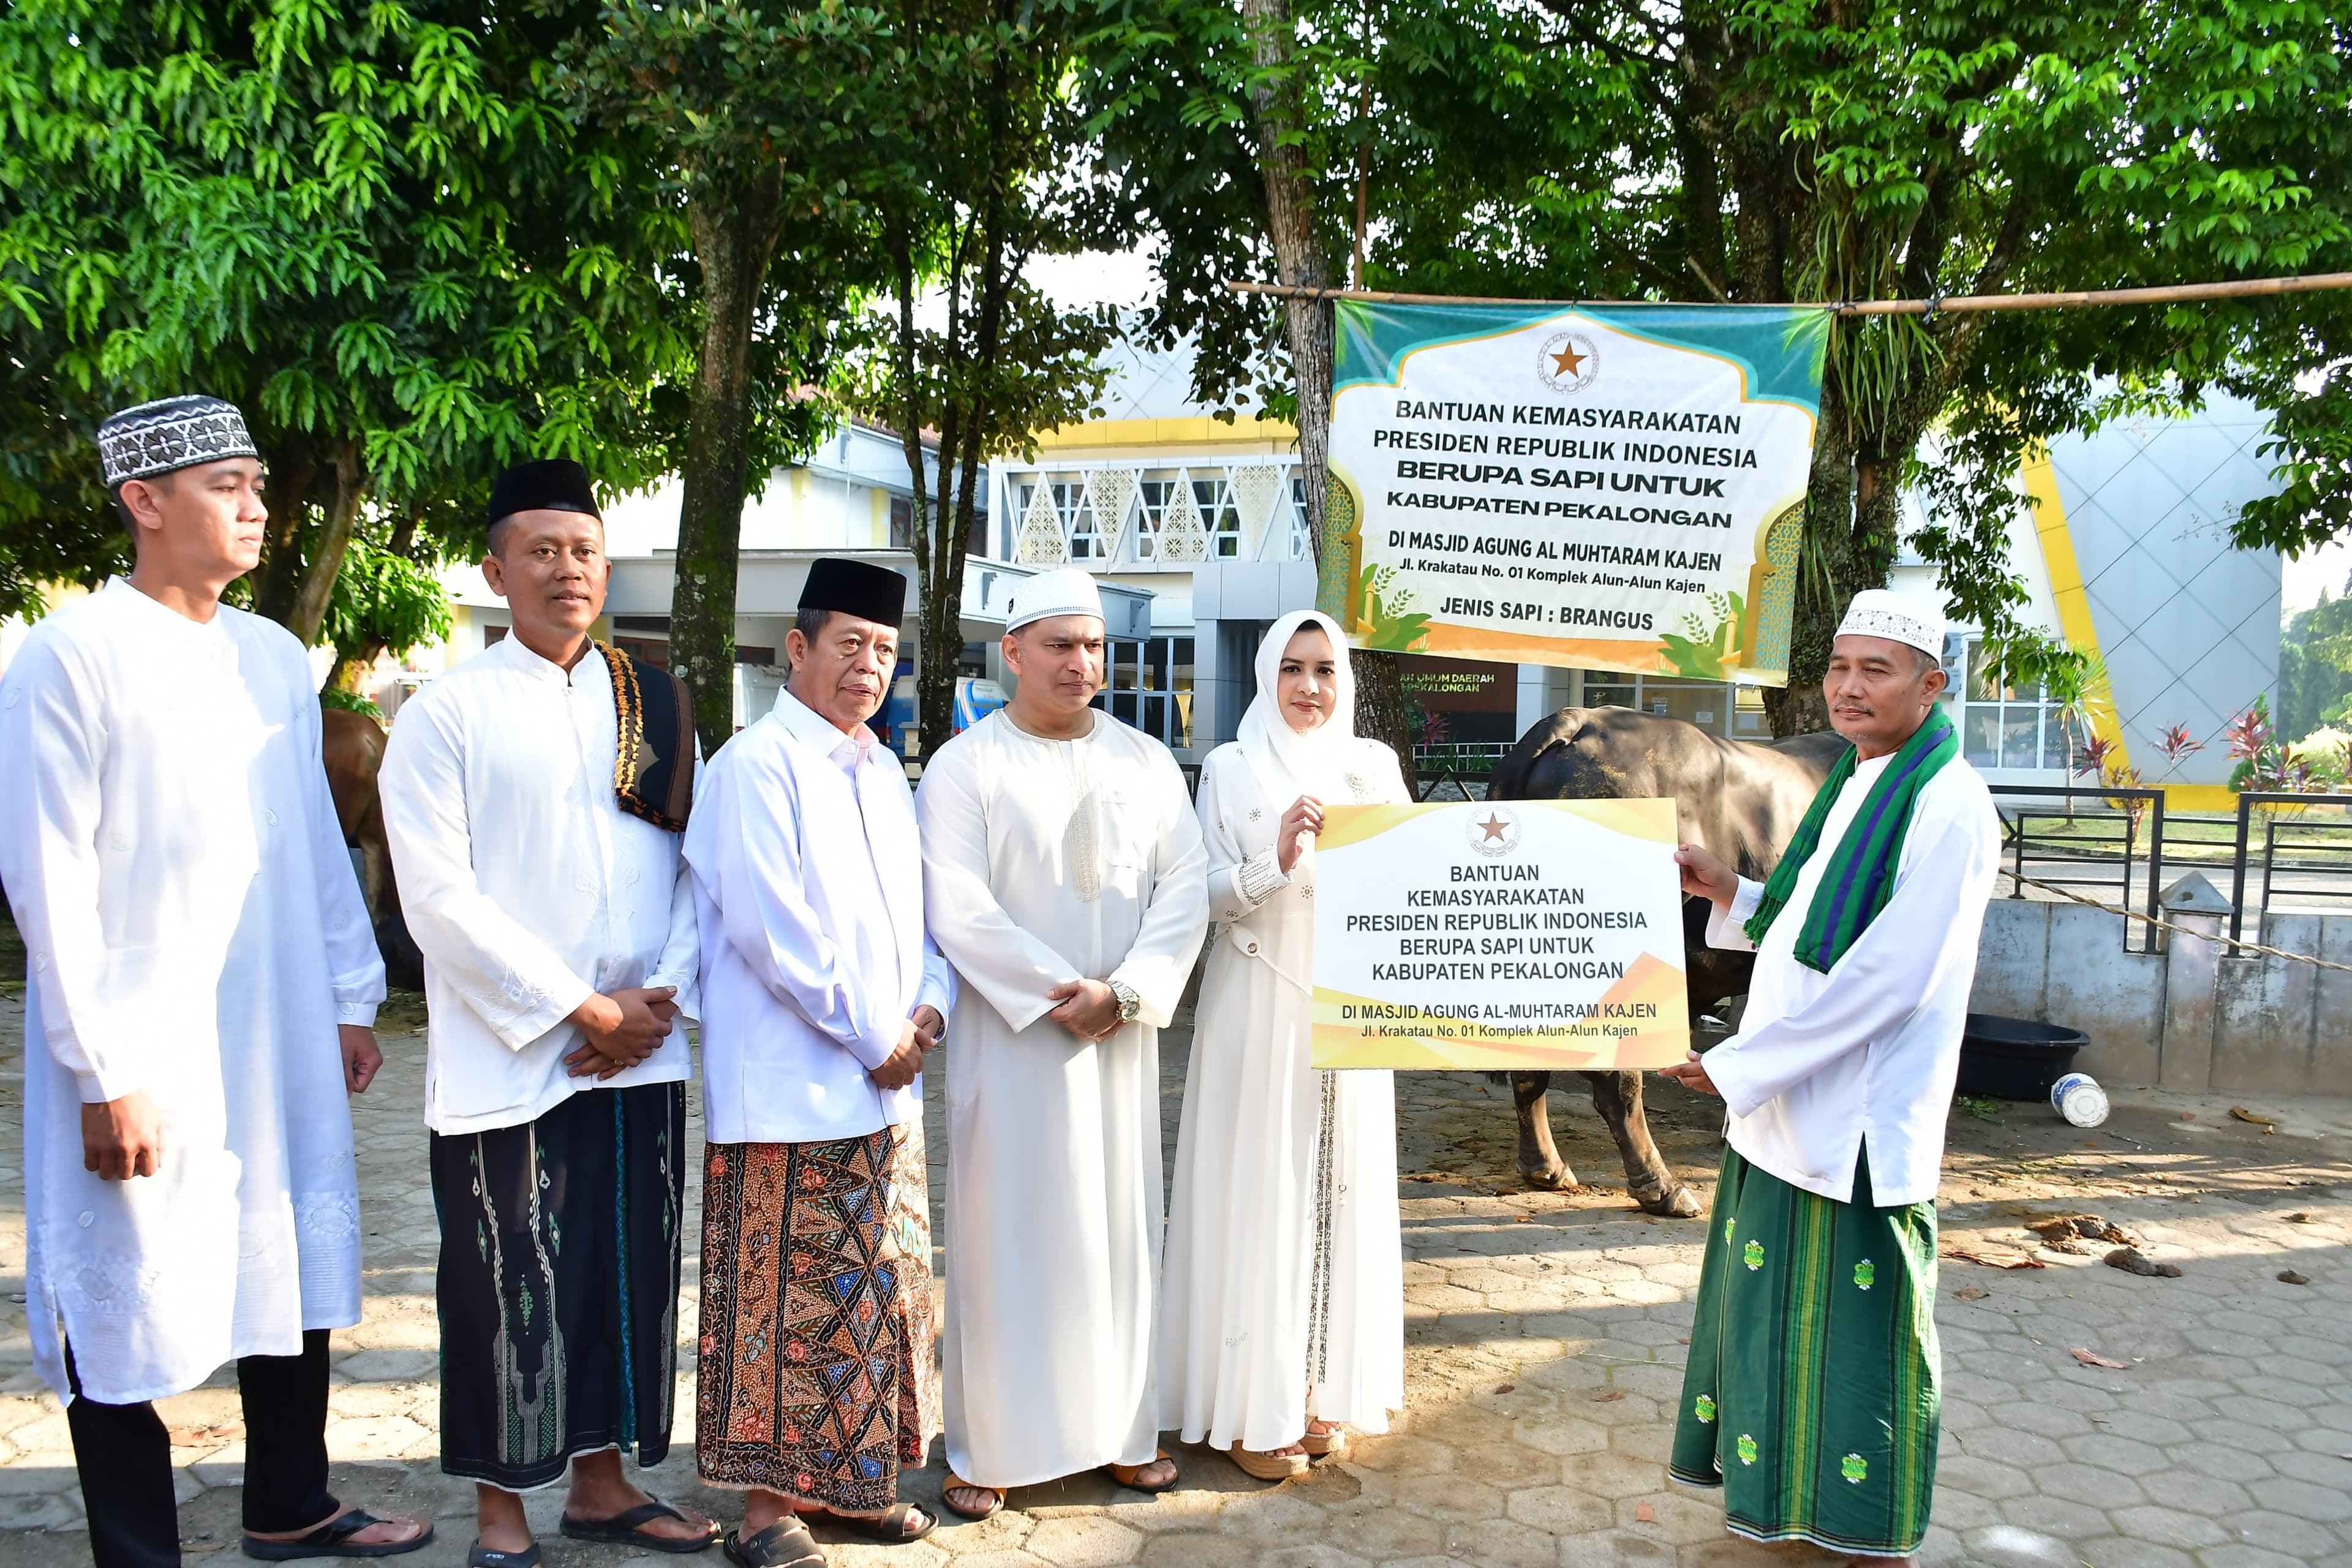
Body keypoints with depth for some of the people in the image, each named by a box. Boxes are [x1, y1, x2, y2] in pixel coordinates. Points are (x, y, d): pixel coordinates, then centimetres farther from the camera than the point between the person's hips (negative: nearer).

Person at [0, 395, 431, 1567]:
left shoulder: (274, 658, 8)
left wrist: (349, 1000, 11)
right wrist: (103, 1073, -14)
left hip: (280, 1039, 6)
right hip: (146, 1052, -6)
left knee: (291, 1265, 16)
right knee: (131, 1303, 6)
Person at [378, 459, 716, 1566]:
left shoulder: (656, 704, 9)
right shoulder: (446, 715, -4)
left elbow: (693, 864, 8)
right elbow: (439, 897, -10)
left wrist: (662, 996, -6)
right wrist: (581, 1010, -12)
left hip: (639, 1053, 4)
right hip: (504, 1057, -4)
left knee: (629, 1275, 12)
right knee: (506, 1289, 4)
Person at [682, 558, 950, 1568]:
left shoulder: (885, 773, 15)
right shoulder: (757, 766, -11)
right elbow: (771, 926, -18)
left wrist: (929, 1003, 0)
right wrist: (872, 1035, -14)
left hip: (885, 1088, 8)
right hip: (791, 1090, -8)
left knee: (877, 1291, 14)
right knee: (784, 1298, -1)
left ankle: (849, 1481, 27)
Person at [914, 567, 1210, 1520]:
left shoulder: (1147, 762, 8)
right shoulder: (965, 766, -3)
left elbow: (1185, 888, 2)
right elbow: (958, 910, -11)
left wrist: (1126, 991, -12)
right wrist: (1058, 997, -14)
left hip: (1122, 1037, 4)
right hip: (1010, 1035, -3)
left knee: (1120, 1224, 9)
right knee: (1006, 1231, 2)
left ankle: (1124, 1426, 22)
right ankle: (990, 1445, 13)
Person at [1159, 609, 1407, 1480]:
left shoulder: (1374, 766, 9)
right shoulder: (1230, 770, 1)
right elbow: (1208, 894, -5)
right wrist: (1276, 860, -21)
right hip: (1257, 1008, -3)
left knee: (1340, 1191, 7)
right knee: (1259, 1196, -1)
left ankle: (1322, 1389, 22)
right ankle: (1252, 1406, 11)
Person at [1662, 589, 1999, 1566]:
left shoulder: (1947, 807, -16)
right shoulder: (1855, 788, 12)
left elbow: (1889, 978, -23)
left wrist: (1737, 1064, -21)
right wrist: (1731, 894, 5)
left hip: (1858, 1123, -9)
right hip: (1786, 1109, 9)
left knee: (1854, 1332, 4)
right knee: (1777, 1308, 17)